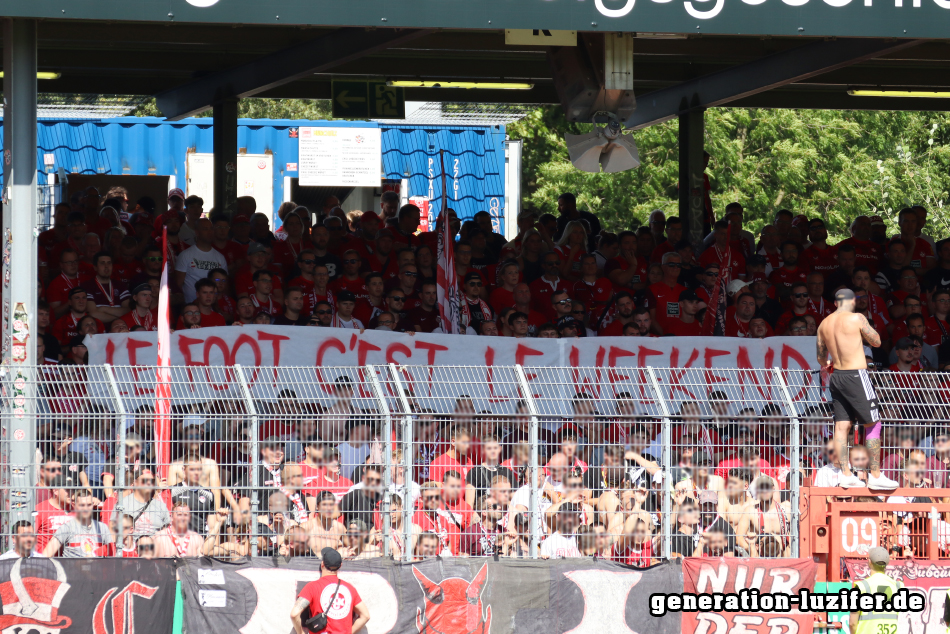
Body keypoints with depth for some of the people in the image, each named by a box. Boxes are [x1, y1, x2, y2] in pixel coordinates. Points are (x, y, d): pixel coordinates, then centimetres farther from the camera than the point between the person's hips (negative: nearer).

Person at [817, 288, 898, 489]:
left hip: (837, 376, 6)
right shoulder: (856, 318, -11)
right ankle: (876, 475, -1)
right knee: (873, 424, 0)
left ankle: (846, 474, 6)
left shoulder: (824, 324, 8)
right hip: (856, 374, -6)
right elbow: (876, 342, -3)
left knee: (842, 426, 8)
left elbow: (821, 358, 17)